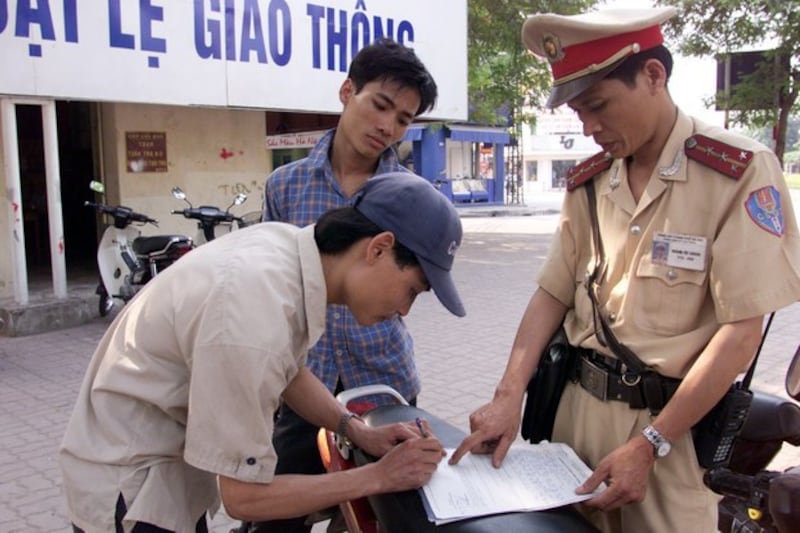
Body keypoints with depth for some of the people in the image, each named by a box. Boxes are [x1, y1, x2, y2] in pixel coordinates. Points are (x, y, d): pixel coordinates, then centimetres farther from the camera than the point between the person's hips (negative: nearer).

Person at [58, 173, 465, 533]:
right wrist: (378, 477, -18)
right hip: (130, 488, -8)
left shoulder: (288, 245, -11)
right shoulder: (255, 318, -36)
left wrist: (359, 433, -3)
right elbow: (244, 495, -25)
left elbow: (289, 370, 7)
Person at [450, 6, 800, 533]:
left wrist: (648, 446, -17)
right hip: (579, 404, 5)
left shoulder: (740, 172, -12)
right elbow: (553, 294, 7)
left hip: (672, 422, -4)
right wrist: (509, 395, -6)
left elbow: (741, 329, -15)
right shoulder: (587, 182, 4)